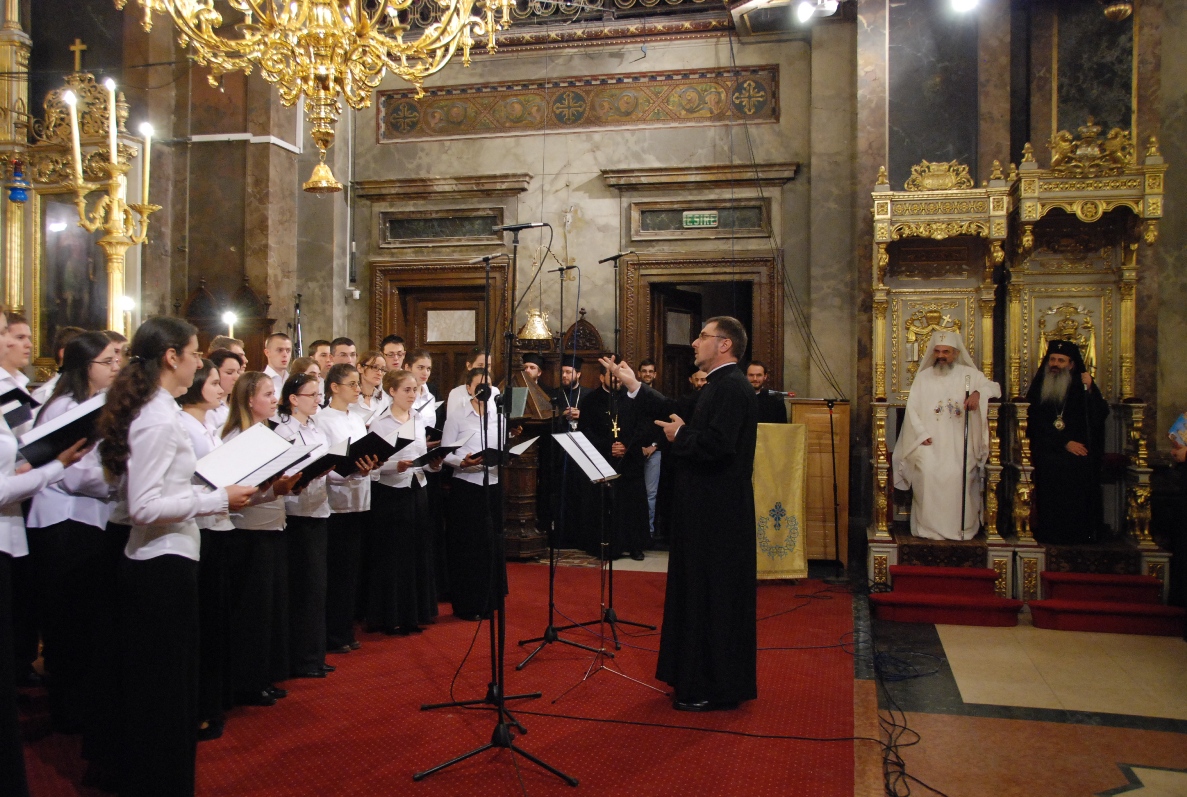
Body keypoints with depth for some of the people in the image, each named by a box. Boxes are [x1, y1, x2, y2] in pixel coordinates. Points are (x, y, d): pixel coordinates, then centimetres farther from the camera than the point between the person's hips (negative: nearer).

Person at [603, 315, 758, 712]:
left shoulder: (732, 387, -18)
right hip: (708, 510, 11)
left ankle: (715, 689, 12)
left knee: (713, 595, -1)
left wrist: (680, 435, -13)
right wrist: (634, 386, 17)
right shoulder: (719, 385, 15)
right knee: (701, 591, 18)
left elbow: (718, 444, -30)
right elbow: (679, 416, 17)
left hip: (719, 513, -11)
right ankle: (701, 678, 30)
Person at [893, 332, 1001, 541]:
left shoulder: (969, 374, 11)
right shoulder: (923, 376, 12)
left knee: (958, 475, -24)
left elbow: (994, 387, 7)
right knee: (927, 473, -25)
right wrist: (922, 434, -8)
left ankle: (960, 527, -11)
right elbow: (912, 408, 6)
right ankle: (928, 527, -15)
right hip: (929, 442, 0)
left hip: (958, 443, 0)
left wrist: (978, 393, -16)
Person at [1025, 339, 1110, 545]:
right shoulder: (1038, 389, 12)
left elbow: (1101, 415, -2)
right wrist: (1064, 443, -7)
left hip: (1080, 450, 0)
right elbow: (1037, 426, 5)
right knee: (1052, 466, -30)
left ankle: (1078, 532, -21)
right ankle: (1052, 533, -25)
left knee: (1080, 466, -30)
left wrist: (1090, 390, -15)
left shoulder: (1082, 387, 11)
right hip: (1048, 449, 0)